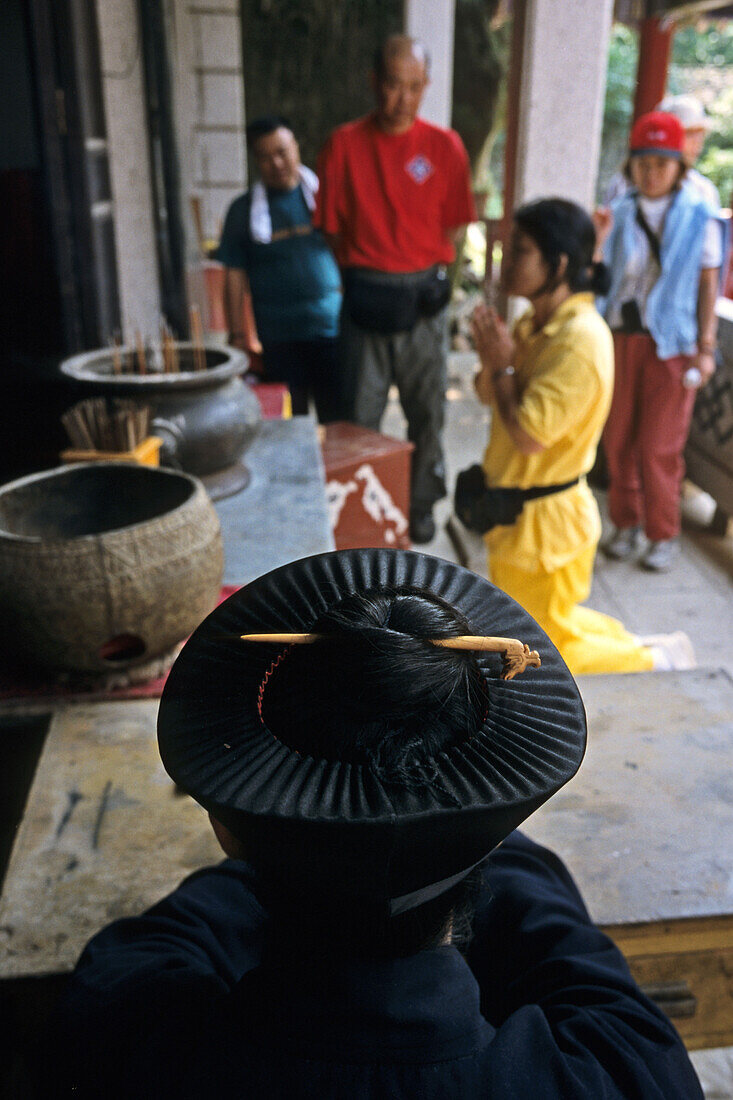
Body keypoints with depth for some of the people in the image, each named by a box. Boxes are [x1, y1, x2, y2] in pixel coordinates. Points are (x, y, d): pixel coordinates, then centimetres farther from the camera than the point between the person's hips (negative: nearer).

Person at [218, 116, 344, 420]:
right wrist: (238, 335, 0)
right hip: (277, 338, 0)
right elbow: (234, 278, 7)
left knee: (338, 419, 0)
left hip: (331, 327, 0)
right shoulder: (243, 210, 7)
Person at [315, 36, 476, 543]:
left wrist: (426, 279, 1)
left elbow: (452, 226, 5)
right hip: (365, 299, -1)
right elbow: (333, 226, 2)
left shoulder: (445, 145, 0)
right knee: (362, 411, 6)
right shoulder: (345, 144, -2)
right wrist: (364, 275, 1)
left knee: (427, 410, 9)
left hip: (423, 299, 1)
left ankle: (422, 501, 26)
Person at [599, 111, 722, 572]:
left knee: (659, 447, -1)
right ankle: (627, 525, 23)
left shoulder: (699, 218, 0)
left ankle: (664, 535, 16)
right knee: (618, 439, 6)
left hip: (670, 345, -3)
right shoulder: (619, 214, 6)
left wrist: (706, 348, -3)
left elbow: (708, 284, 1)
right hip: (619, 339, 3)